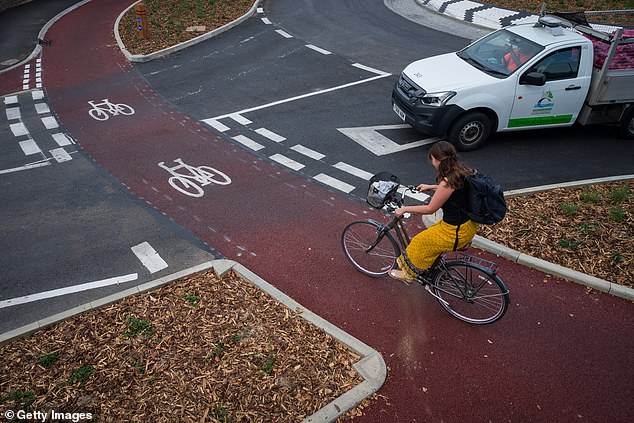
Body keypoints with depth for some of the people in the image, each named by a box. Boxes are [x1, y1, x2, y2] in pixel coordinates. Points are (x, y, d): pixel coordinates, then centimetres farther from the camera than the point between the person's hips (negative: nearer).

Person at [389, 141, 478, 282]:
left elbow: (430, 209, -17)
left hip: (456, 233, -8)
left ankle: (408, 273, 27)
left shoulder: (447, 182, -28)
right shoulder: (461, 171, -2)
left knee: (420, 242, 9)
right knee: (431, 236, 26)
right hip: (468, 224, 8)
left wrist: (405, 209, -5)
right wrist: (430, 187, 26)